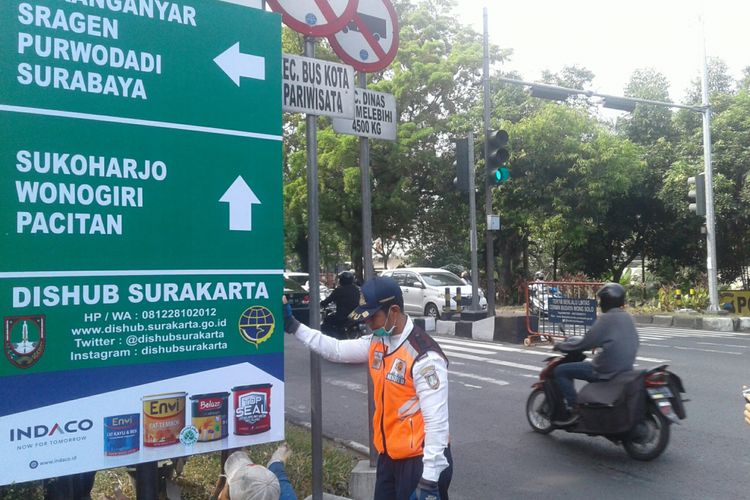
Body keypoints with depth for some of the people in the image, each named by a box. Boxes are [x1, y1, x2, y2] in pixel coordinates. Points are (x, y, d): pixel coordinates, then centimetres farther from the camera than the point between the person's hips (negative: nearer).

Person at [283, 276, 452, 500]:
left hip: (420, 460, -8)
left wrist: (430, 479, -23)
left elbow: (436, 421, -24)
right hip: (389, 455, 8)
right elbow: (337, 350, 15)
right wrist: (293, 326, 11)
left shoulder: (424, 356, -24)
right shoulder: (377, 343, 2)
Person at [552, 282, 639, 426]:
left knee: (561, 371, -3)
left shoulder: (606, 319, -16)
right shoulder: (627, 318, 7)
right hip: (626, 368, 9)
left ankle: (573, 409, -7)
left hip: (607, 370, -9)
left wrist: (561, 346, -2)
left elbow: (585, 343, -16)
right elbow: (634, 343, 18)